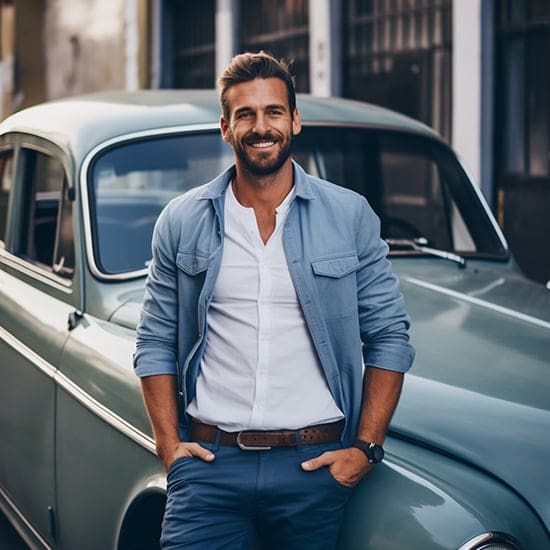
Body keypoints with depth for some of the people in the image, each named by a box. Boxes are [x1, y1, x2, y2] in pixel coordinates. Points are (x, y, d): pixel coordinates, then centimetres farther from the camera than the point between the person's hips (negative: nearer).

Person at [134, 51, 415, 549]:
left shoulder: (351, 216, 2)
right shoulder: (181, 223, 4)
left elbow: (389, 337, 3)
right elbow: (156, 343, 9)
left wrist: (366, 448, -3)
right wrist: (169, 446, 0)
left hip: (315, 466, 0)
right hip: (209, 462, 0)